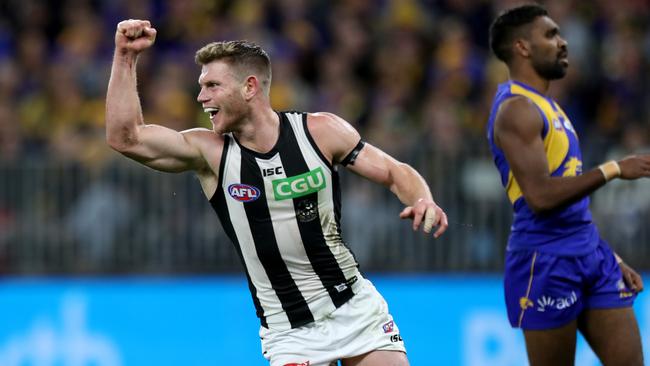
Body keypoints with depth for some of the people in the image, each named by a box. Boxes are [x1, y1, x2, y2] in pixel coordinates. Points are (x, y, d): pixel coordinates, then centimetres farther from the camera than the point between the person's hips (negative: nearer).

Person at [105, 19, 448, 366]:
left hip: (355, 308, 1)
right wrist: (125, 57, -18)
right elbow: (125, 138, -15)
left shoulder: (322, 131, -6)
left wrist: (422, 201, -19)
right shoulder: (209, 152, -6)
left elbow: (394, 172, 2)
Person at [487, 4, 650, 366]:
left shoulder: (546, 106, 17)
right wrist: (613, 170, -17)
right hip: (546, 261, -9)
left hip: (590, 253, 9)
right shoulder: (517, 109, -14)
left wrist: (611, 258, 18)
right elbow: (541, 197, -24)